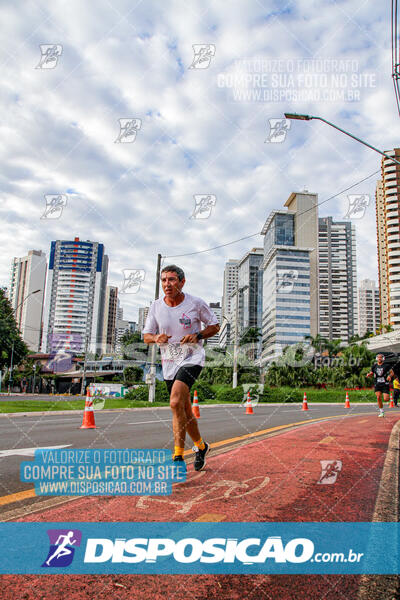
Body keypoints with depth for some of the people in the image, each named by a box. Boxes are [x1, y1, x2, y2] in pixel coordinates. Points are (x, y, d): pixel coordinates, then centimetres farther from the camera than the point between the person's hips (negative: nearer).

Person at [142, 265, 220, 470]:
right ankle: (201, 446, 35)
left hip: (192, 358, -4)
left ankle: (178, 456, -14)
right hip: (169, 362, 4)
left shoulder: (196, 303, -6)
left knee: (176, 403, -24)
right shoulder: (156, 307, 1)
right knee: (184, 411, 12)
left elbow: (215, 326, 5)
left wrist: (198, 335, -14)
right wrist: (156, 338, -15)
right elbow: (146, 336, 9)